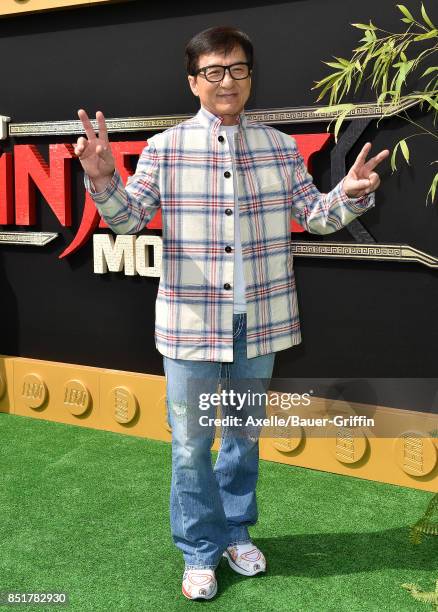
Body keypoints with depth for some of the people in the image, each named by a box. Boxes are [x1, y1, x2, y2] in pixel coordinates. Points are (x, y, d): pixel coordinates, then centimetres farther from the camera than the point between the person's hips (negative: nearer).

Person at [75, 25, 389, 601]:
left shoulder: (279, 146, 4)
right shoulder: (165, 147, -3)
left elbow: (315, 215, 5)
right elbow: (129, 218, -5)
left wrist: (350, 194, -15)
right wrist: (102, 179, -25)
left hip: (259, 319, 3)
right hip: (190, 320, -2)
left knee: (245, 433, 18)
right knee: (191, 441, 7)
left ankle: (236, 531, 39)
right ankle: (200, 552, 26)